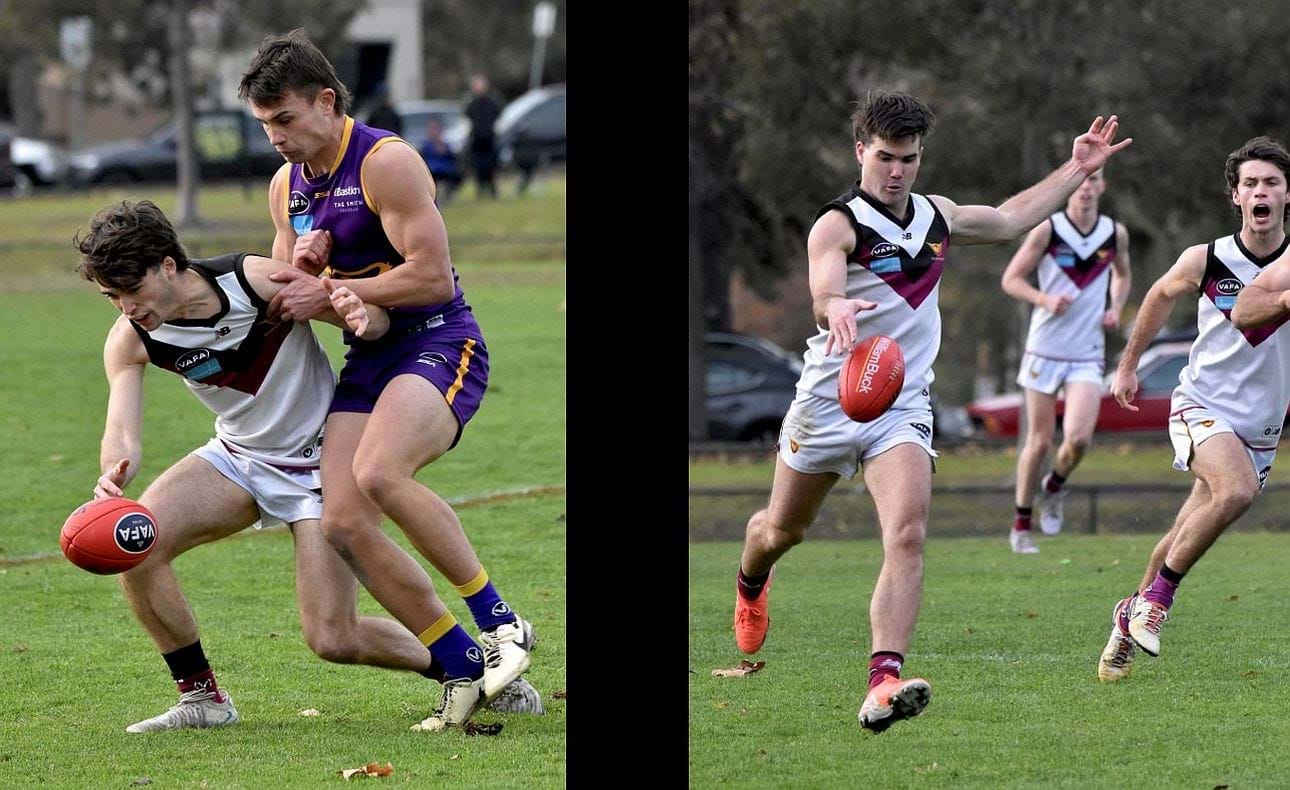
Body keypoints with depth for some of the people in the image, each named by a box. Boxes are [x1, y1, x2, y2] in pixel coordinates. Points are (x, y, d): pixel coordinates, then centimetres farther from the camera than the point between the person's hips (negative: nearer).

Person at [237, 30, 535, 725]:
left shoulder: (386, 163, -13)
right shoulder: (286, 186, 12)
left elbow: (433, 276, -19)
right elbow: (291, 297, 22)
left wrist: (329, 291, -16)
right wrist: (301, 270, -2)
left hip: (439, 345, -8)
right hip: (366, 358, 8)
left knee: (379, 474, -34)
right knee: (343, 525, -10)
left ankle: (499, 621, -21)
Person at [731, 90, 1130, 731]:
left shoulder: (935, 216, 7)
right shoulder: (837, 225, -14)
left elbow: (1009, 220, 27)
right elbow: (823, 297, -34)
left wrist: (1076, 170, 25)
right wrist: (838, 308, -58)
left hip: (903, 407, 3)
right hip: (830, 399, -3)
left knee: (908, 535, -21)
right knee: (781, 530, 17)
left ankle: (883, 683, -31)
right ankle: (751, 584, 55)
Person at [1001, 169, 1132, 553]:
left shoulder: (1115, 233, 3)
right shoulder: (1048, 230, -8)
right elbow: (1011, 279, -4)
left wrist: (1116, 308, 3)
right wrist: (1045, 299, -21)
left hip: (1088, 354, 2)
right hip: (1045, 349, -2)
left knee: (1078, 439, -15)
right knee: (1039, 440, 1)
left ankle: (1054, 486, 19)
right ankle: (1021, 525, 17)